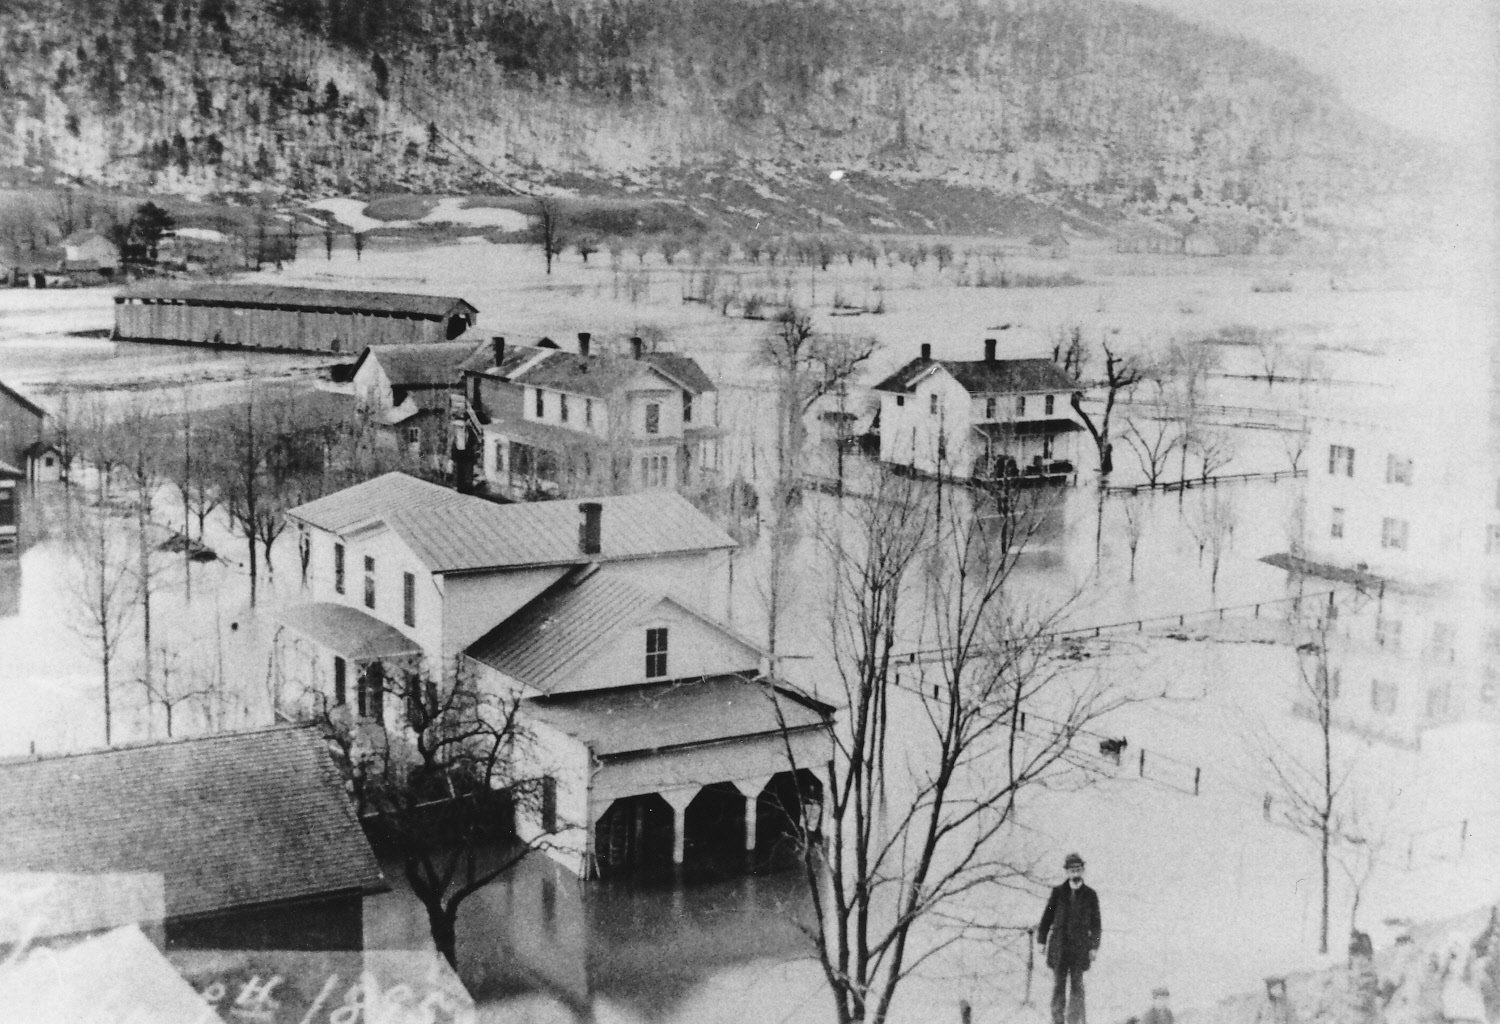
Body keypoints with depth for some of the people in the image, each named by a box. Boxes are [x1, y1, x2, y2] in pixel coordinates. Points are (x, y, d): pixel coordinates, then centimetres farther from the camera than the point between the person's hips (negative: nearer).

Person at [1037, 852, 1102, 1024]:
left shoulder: (1090, 895, 4)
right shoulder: (1058, 892, 5)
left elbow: (1095, 923, 5)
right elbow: (1046, 918, 8)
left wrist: (1094, 946, -3)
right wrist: (1042, 941, 4)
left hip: (1079, 946, -1)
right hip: (1058, 945, 1)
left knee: (1077, 985, -4)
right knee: (1058, 985, 1)